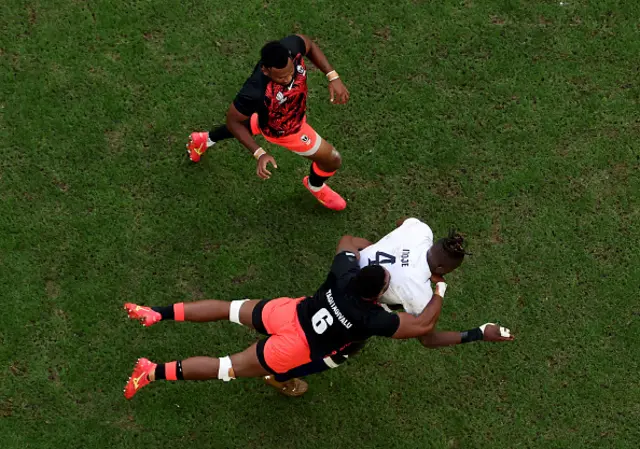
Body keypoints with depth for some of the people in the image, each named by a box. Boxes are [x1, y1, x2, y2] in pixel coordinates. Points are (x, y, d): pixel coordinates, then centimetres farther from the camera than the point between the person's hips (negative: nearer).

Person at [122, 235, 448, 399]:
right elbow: (423, 326, -22)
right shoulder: (372, 319, -25)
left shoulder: (345, 274, -11)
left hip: (288, 313, 5)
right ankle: (154, 372, 1)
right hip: (294, 349, -5)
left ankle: (158, 314, 18)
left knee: (228, 309, 22)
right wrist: (439, 292, -10)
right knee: (227, 368, 3)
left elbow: (348, 240, 11)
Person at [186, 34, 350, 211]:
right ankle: (315, 186, 52)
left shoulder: (292, 46, -36)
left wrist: (333, 77, -18)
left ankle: (205, 140, 63)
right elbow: (233, 121, -28)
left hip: (296, 112, 6)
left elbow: (309, 45, -9)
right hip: (284, 129, -5)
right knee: (333, 161, 13)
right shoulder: (255, 92, -47)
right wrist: (259, 154, -34)